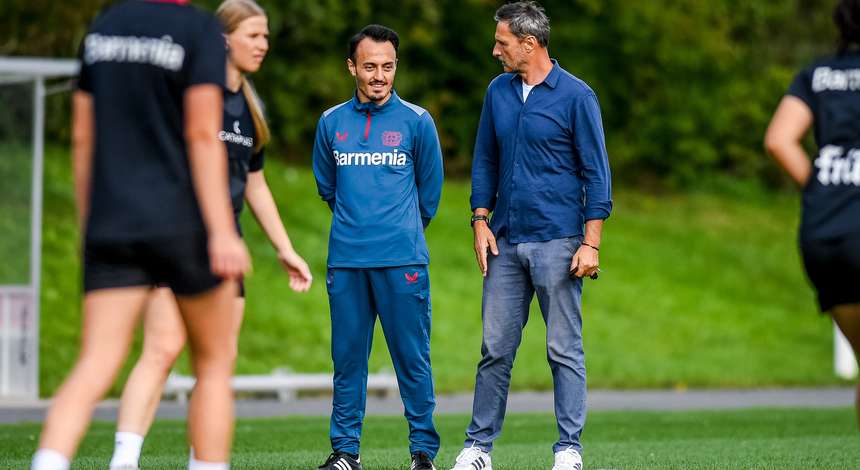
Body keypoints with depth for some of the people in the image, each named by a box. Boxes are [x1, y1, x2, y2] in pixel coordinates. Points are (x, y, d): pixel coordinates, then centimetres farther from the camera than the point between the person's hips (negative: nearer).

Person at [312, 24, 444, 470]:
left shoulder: (417, 122, 3)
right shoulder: (331, 123, 8)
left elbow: (430, 190, 13)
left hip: (402, 260, -2)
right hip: (346, 260, 2)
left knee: (412, 357, -3)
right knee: (347, 357, 4)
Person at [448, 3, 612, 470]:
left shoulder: (576, 96, -5)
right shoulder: (498, 92, 9)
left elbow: (596, 173, -5)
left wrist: (590, 243, -11)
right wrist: (481, 222, 7)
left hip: (557, 243, -4)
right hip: (505, 242, 5)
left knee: (564, 350, -1)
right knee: (495, 348, 6)